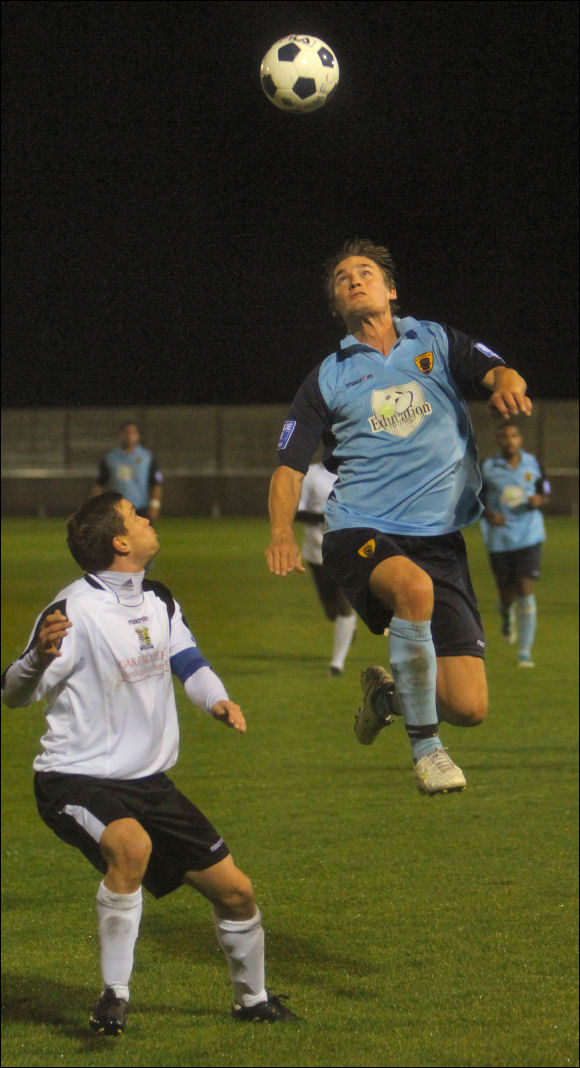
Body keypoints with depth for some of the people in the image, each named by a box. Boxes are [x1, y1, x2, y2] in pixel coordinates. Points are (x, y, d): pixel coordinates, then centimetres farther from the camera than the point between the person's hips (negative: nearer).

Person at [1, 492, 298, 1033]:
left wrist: (219, 700, -6)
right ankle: (113, 996, -26)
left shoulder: (158, 601, 7)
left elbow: (189, 663, 17)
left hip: (147, 781, 8)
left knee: (234, 891, 8)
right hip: (76, 780, -8)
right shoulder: (76, 609, -18)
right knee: (132, 846, -39)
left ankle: (251, 999, 34)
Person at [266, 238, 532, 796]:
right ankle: (425, 748, -21)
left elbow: (496, 372, -2)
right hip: (360, 533, -2)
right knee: (414, 586, -39)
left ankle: (387, 690, 28)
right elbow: (289, 464, 10)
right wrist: (282, 531, -9)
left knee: (469, 706, -8)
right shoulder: (328, 378, 11)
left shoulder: (437, 342, 14)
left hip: (440, 537, 2)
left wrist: (507, 383, -27)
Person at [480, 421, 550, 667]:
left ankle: (525, 651, -4)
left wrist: (539, 500, -10)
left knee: (526, 590, -10)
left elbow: (545, 493, 14)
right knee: (507, 592, 4)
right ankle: (506, 614, 45)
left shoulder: (532, 464, 3)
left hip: (529, 537, 0)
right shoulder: (487, 468, -1)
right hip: (499, 539, 0)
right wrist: (488, 514, -15)